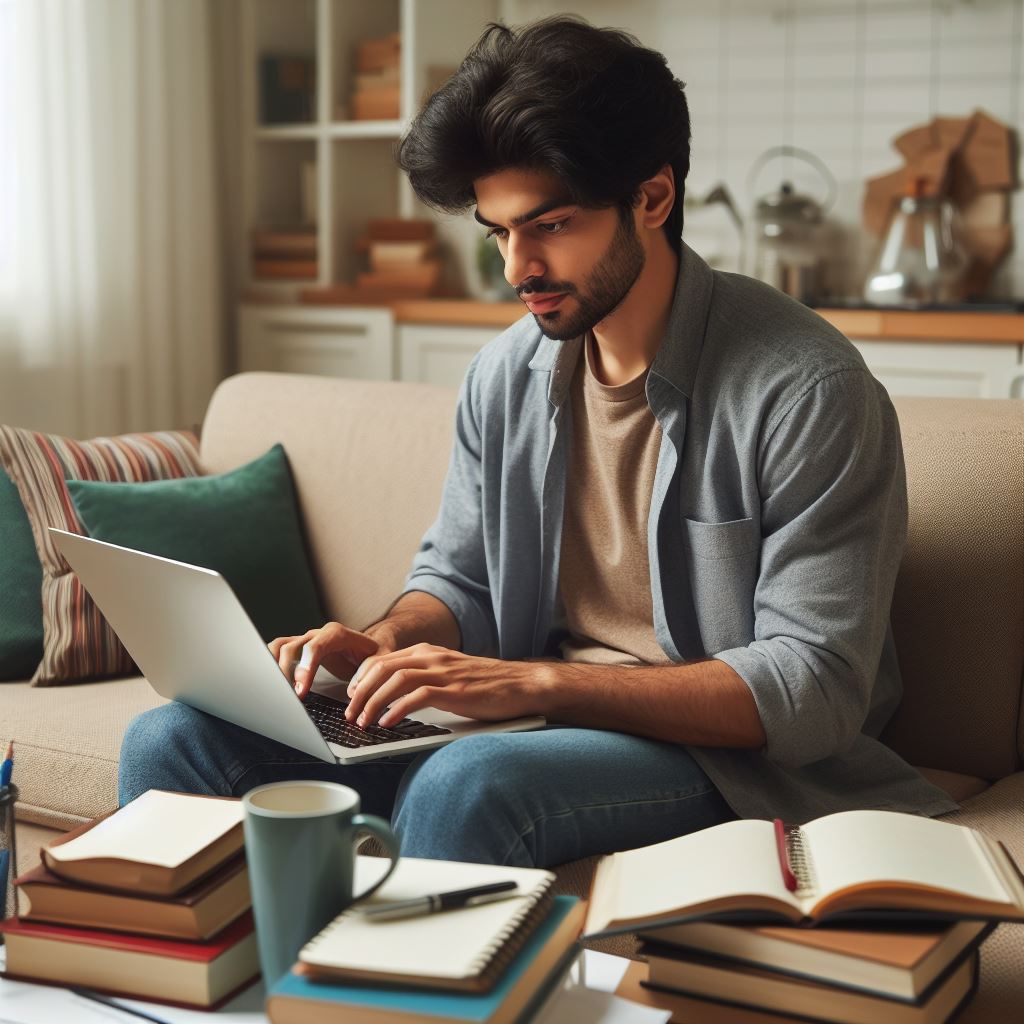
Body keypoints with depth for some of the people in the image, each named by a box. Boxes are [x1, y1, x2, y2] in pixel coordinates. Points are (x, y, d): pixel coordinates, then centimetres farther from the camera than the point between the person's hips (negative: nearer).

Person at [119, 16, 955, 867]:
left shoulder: (806, 390, -15)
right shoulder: (504, 376, 6)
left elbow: (814, 688, -19)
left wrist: (538, 681, -25)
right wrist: (389, 642, -7)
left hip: (726, 756, -6)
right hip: (537, 727, 6)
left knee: (464, 788, -38)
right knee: (173, 742, -8)